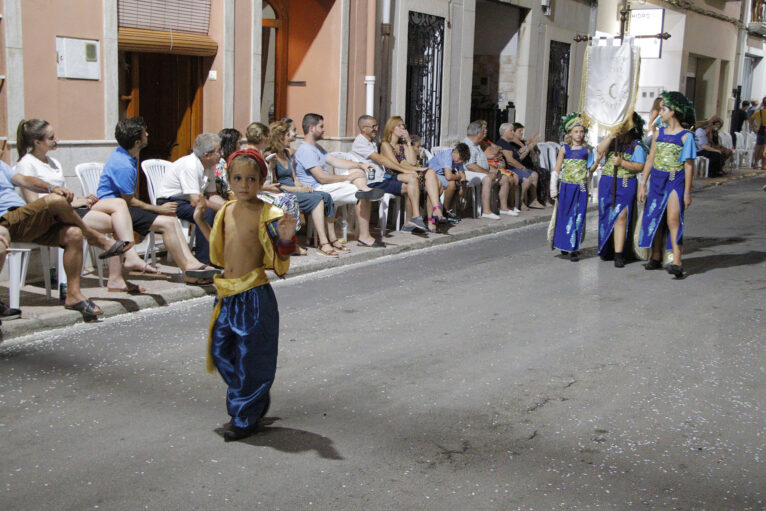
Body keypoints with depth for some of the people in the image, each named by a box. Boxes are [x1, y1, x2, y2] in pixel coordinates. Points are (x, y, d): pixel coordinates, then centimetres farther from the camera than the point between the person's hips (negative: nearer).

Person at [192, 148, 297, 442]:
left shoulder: (268, 216, -11)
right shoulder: (226, 211, 8)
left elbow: (280, 260, -11)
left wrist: (286, 239, -29)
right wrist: (200, 221, 17)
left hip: (254, 295, -7)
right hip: (227, 293, 7)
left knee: (249, 357, 2)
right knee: (220, 351, 12)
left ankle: (245, 418, 19)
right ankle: (255, 400, 34)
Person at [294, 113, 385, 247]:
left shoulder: (316, 147, 21)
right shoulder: (305, 150, -15)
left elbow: (335, 161, 18)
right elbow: (322, 178, -22)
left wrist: (360, 165, 4)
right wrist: (348, 177, -13)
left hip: (326, 186, 11)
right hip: (317, 190, -11)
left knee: (359, 171, 2)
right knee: (363, 197, -19)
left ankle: (363, 189, -23)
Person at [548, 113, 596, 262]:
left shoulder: (586, 150, 6)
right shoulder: (564, 149, 3)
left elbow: (590, 169, 10)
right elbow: (556, 170, 5)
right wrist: (554, 189, 3)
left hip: (581, 189, 1)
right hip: (567, 187, -1)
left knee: (578, 218, 0)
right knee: (565, 217, 2)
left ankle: (574, 249, 5)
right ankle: (565, 245, 17)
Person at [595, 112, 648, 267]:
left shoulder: (636, 145, 3)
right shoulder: (612, 140, 13)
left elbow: (640, 166, -5)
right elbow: (601, 150, -6)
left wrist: (622, 162, -17)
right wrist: (612, 135, -15)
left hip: (626, 185, -4)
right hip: (606, 183, 4)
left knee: (620, 216, -12)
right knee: (606, 216, 8)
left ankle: (618, 254, -11)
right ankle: (607, 250, 22)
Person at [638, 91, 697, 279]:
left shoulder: (686, 136, -5)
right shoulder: (659, 133, 10)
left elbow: (689, 165, -5)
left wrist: (687, 192, -7)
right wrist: (642, 184, 8)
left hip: (676, 181, -5)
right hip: (657, 180, 5)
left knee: (673, 219, -17)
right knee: (655, 219, 9)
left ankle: (676, 262, -21)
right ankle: (656, 257, 21)